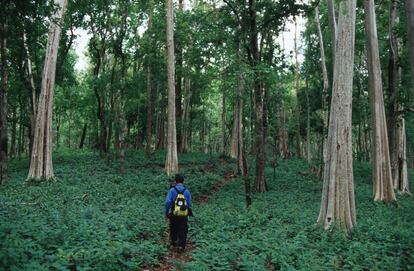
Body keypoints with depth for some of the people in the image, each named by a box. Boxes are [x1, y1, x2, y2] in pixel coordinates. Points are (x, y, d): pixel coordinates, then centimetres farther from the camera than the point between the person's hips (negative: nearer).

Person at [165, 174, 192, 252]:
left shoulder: (172, 190, -6)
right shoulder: (187, 191, 0)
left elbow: (167, 202, -16)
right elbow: (189, 204, 1)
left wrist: (166, 213, -6)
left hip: (174, 214, 0)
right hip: (184, 215, 0)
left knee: (173, 229, 22)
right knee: (183, 231, 8)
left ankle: (174, 244, 39)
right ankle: (181, 246, -4)